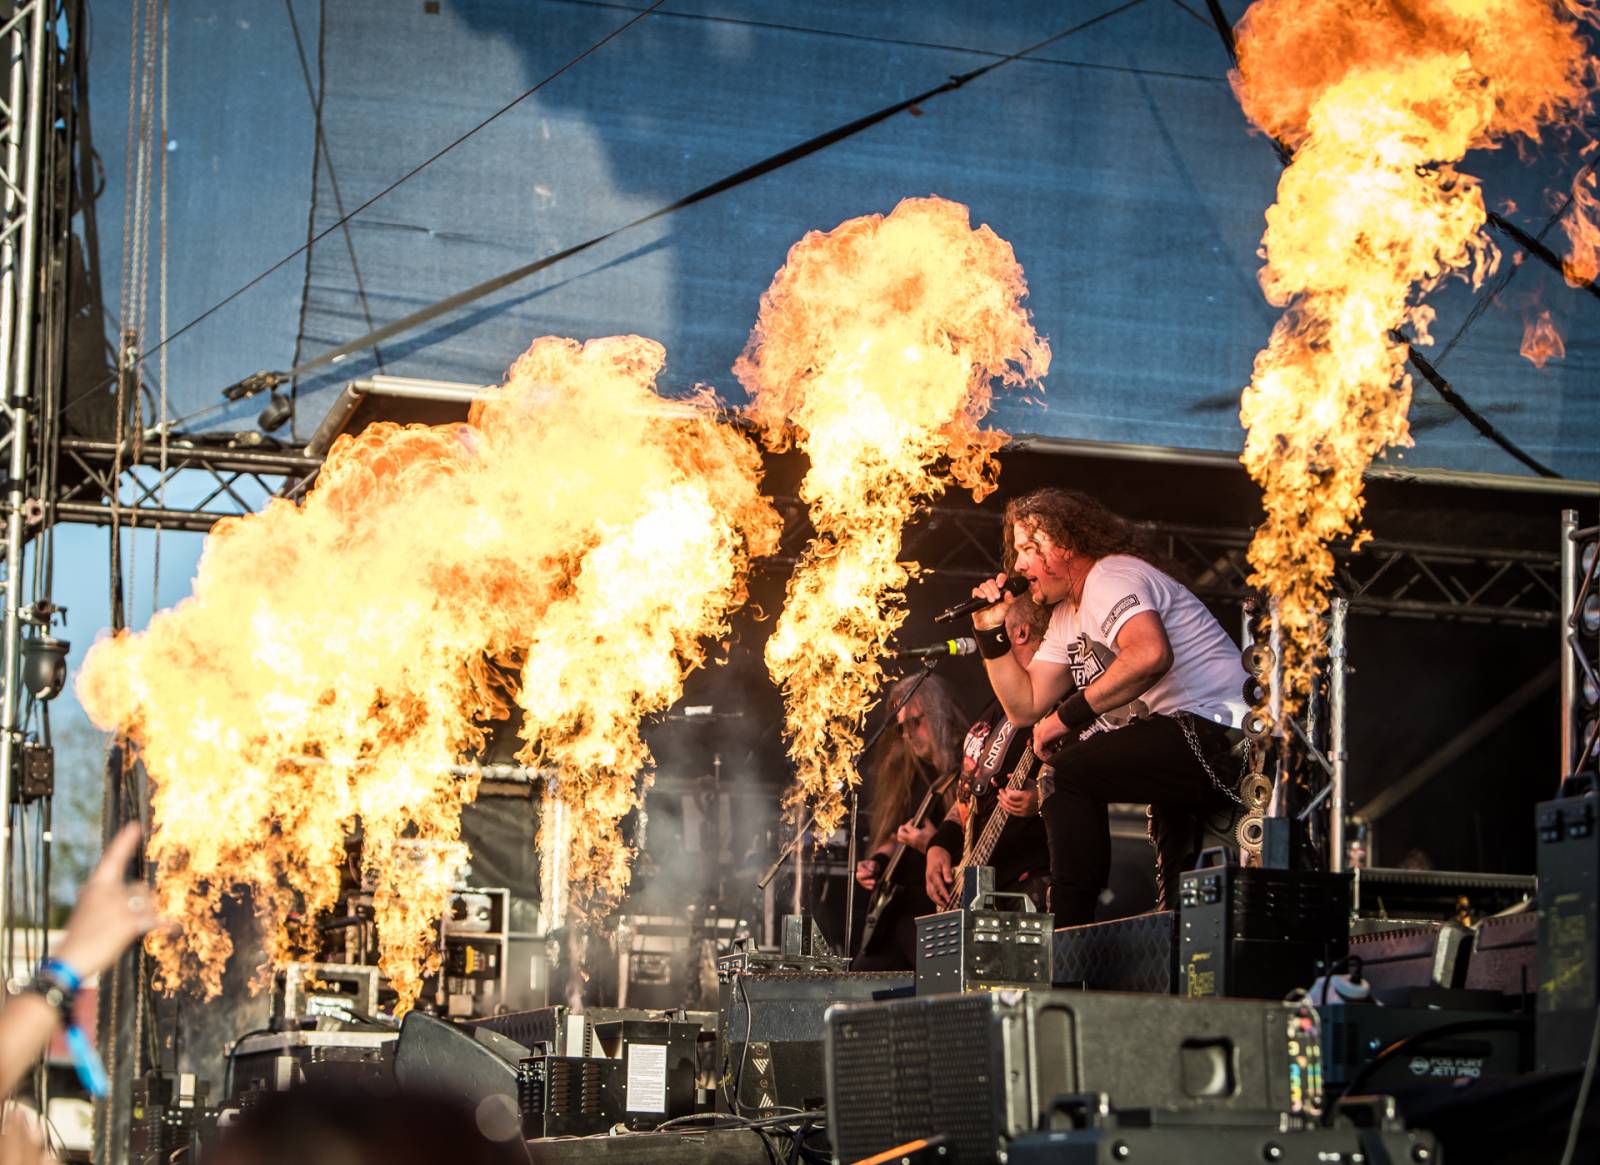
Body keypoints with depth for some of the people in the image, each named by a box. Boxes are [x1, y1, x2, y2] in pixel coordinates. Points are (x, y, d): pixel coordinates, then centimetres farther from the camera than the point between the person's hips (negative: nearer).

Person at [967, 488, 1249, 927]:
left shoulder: (1111, 578, -9)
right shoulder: (1067, 617, 21)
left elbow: (1150, 654, -31)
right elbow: (1025, 706, 20)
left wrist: (1068, 716, -25)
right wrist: (991, 632, 13)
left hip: (1218, 735, -11)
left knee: (1065, 771, -19)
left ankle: (1070, 930, -13)